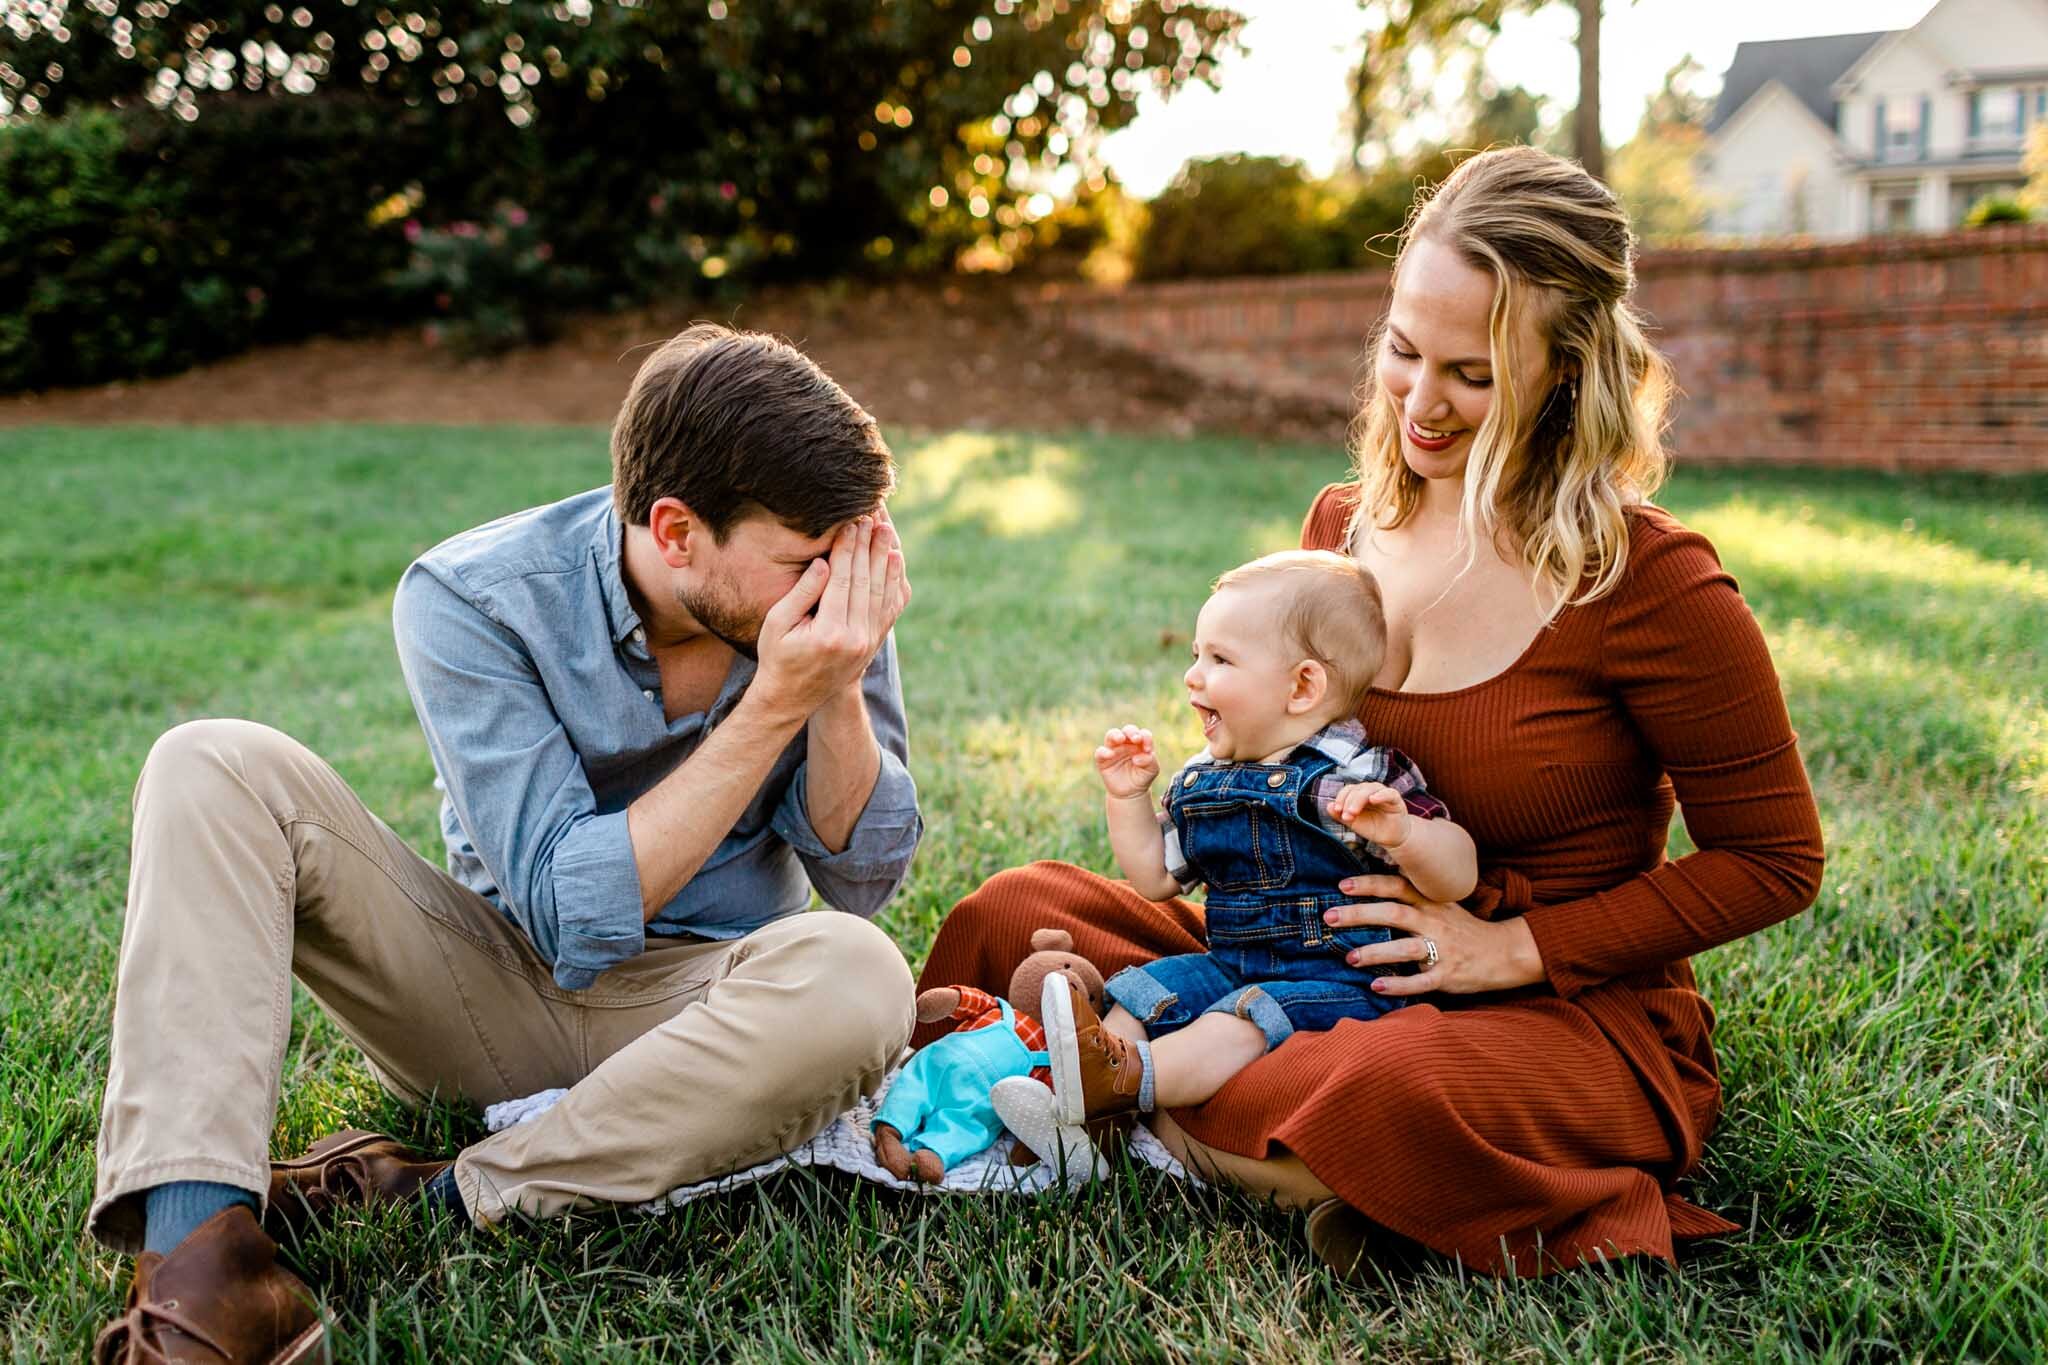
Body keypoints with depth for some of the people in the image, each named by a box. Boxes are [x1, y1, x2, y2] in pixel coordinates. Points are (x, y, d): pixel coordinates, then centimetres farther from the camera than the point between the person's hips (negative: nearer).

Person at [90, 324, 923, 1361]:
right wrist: (774, 705, -29)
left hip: (697, 1005, 1)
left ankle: (433, 1200, -21)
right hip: (499, 995, 0)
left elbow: (864, 879, -8)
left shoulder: (828, 591, -11)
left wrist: (837, 690, -25)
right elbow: (577, 918, -24)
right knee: (215, 766, -18)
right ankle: (201, 1240, -29)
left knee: (853, 974, -34)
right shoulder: (472, 602, -18)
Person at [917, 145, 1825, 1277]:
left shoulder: (1650, 580, -15)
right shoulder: (1342, 525, 2)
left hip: (1574, 1007, -5)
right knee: (1012, 913, -8)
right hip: (1325, 965, 5)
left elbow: (1772, 861, -8)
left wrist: (1514, 947, -15)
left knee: (1401, 1095, -40)